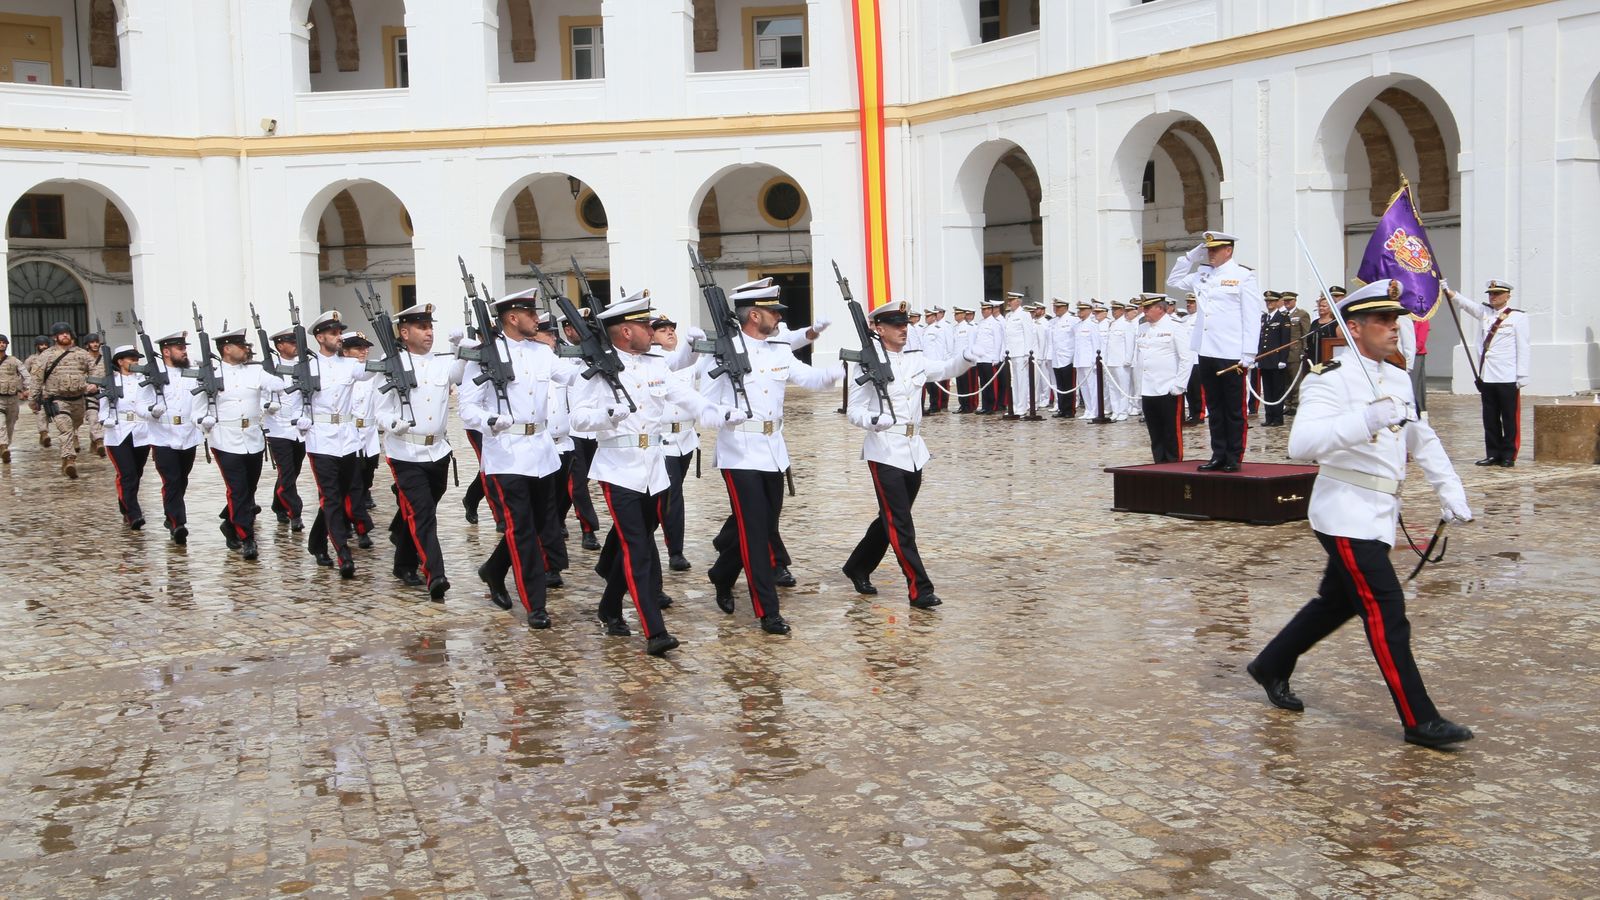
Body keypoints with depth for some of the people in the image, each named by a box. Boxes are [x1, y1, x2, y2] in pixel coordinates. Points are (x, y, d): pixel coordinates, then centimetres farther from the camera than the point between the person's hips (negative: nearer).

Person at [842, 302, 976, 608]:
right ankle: (920, 590, -5)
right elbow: (854, 412, -8)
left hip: (914, 451, 7)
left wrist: (968, 357, 1)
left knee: (891, 519, 17)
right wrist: (874, 420, -29)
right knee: (899, 524, -7)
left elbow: (946, 369, 22)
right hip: (885, 451, -7)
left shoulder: (915, 359, 9)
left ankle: (858, 568, 35)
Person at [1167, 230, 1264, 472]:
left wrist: (1248, 356, -13)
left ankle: (1234, 458, 9)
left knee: (1234, 409, 3)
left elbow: (1252, 318, -8)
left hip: (1231, 356, -6)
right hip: (1207, 353, 6)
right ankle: (1218, 455, 18)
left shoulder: (1243, 276, -4)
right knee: (1214, 407, 11)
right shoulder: (1202, 275, 13)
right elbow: (1173, 281, 26)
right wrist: (1191, 256, 12)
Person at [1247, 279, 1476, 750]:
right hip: (1347, 514, -9)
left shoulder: (1398, 379, 12)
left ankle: (1271, 666, 36)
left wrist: (1450, 491, 15)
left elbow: (1423, 439, 23)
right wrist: (1366, 420, -42)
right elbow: (1301, 443, -31)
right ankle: (1419, 720, -2)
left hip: (1378, 514, 9)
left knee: (1338, 602, 19)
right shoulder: (1331, 380, -16)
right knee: (1386, 611, -9)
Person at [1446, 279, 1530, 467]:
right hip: (1486, 376, 5)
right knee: (1490, 419, 9)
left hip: (1508, 378, -5)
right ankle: (1493, 454, 15)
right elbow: (1465, 304, -3)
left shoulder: (1517, 317, 0)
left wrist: (1522, 376, -7)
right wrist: (1448, 292, -22)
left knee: (1510, 418, 1)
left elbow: (1523, 348, -3)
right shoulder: (1484, 312, 14)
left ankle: (1509, 455, 7)